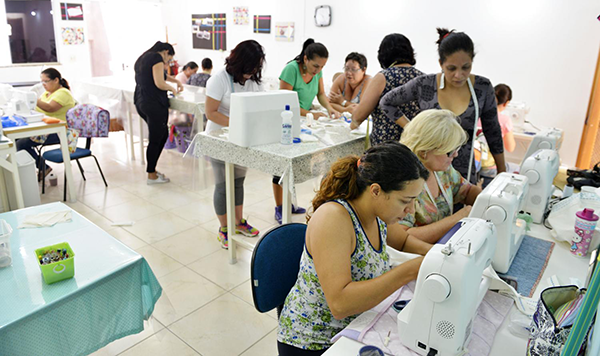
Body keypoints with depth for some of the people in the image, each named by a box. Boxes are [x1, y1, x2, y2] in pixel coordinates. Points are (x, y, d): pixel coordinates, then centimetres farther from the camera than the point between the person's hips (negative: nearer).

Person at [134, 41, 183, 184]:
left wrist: (176, 81, 31)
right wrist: (171, 88, 1)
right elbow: (159, 83, -17)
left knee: (163, 134, 19)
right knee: (155, 139, 0)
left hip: (140, 102, 10)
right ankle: (151, 176, 9)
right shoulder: (157, 58, -9)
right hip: (154, 105, -10)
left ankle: (152, 169, 23)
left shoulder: (142, 58, 21)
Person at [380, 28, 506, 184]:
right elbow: (386, 102, 5)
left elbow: (493, 132, 8)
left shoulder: (483, 88, -3)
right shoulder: (423, 85, -8)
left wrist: (502, 172, 12)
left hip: (464, 171, 1)